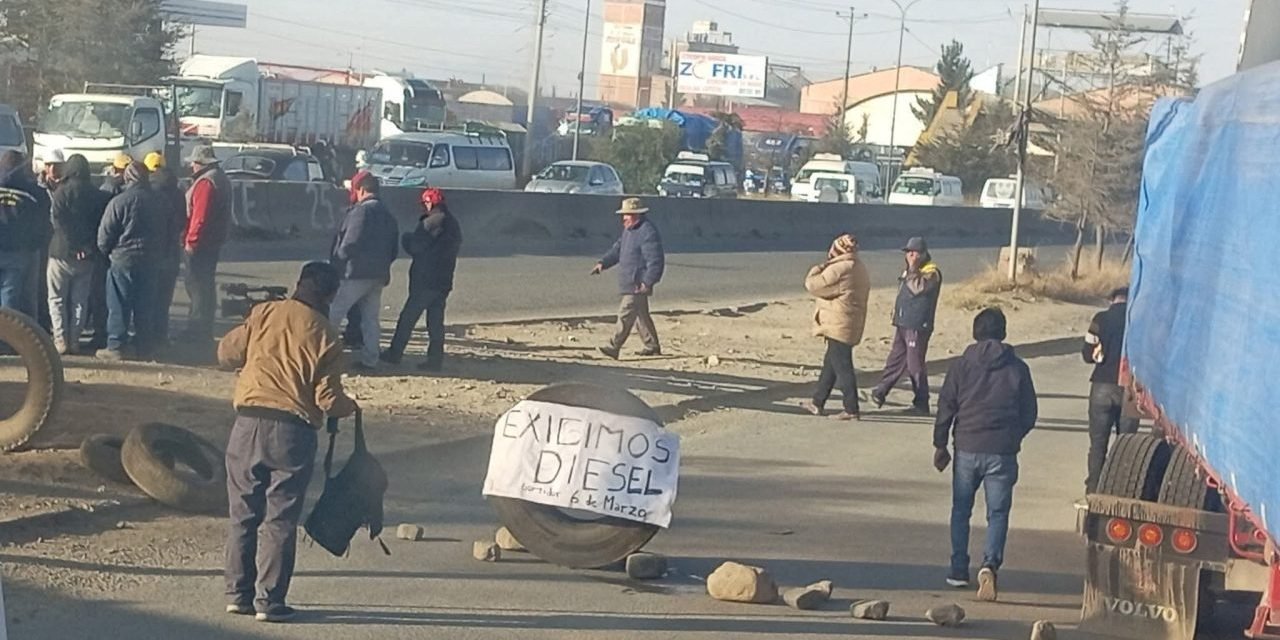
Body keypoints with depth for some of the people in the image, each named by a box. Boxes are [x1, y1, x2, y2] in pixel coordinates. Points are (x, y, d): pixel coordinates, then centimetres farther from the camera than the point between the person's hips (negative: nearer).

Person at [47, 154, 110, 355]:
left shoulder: (61, 193, -10)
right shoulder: (98, 195, 3)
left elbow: (58, 223, -14)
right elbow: (102, 224, 4)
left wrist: (73, 247, -11)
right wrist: (90, 246, 3)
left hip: (61, 254, -4)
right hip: (87, 256, 4)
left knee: (57, 299, 5)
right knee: (80, 300, 9)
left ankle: (60, 340, -2)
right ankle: (74, 340, 7)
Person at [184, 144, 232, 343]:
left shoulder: (206, 182, -18)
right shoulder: (221, 179, 15)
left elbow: (200, 216, -25)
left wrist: (191, 240, -20)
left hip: (200, 244, -11)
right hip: (214, 242, 11)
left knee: (198, 286, -7)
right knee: (206, 286, 16)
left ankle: (198, 332, -7)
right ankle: (203, 331, 23)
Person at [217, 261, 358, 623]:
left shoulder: (264, 314, 3)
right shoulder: (326, 338, -4)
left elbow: (227, 353, 7)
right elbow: (328, 400, -6)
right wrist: (349, 406, 16)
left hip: (249, 424, 3)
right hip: (292, 431, -3)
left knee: (243, 515, 13)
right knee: (279, 521, 4)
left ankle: (238, 594, 17)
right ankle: (269, 601, 4)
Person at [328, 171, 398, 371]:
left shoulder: (360, 211, -11)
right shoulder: (388, 216, 15)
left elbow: (349, 243, -17)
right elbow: (394, 249, 17)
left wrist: (336, 261, -2)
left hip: (356, 273, -8)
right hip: (379, 276, 8)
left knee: (333, 313, -2)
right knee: (370, 318, 11)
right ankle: (369, 360, 9)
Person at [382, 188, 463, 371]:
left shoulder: (433, 222, -14)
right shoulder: (453, 224, 14)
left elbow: (416, 247, -14)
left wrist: (406, 239, 7)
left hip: (425, 280, -8)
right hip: (443, 280, 8)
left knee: (408, 317, 0)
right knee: (435, 320, 8)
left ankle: (394, 353, 4)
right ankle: (435, 358, 5)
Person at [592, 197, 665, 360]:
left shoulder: (648, 232, -17)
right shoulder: (628, 230, 14)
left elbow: (655, 261, -21)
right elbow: (617, 249, 22)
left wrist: (648, 282, -26)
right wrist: (603, 263, 7)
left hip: (638, 284, -10)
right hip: (629, 282, 10)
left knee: (626, 314, -11)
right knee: (641, 315, 16)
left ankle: (614, 348, -11)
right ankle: (652, 347, 26)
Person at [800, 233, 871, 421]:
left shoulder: (839, 269, -18)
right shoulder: (860, 269, 13)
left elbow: (813, 285, -14)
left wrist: (818, 269, 1)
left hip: (838, 326, -10)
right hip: (852, 326, 10)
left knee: (842, 366, -6)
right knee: (830, 364, 18)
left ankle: (851, 409, -5)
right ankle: (817, 402, 27)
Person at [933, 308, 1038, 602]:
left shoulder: (962, 366, 0)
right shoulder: (1017, 369, 1)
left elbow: (945, 407, 0)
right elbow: (1029, 414, 5)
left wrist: (940, 445, 8)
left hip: (967, 449, 1)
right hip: (1002, 452, 0)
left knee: (961, 510, 15)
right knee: (998, 512, 3)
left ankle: (959, 569, 18)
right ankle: (990, 564, -18)